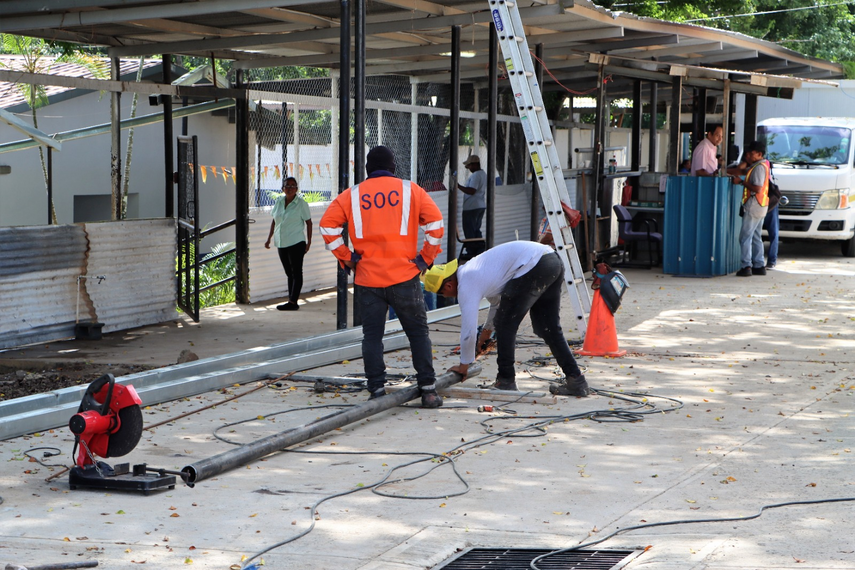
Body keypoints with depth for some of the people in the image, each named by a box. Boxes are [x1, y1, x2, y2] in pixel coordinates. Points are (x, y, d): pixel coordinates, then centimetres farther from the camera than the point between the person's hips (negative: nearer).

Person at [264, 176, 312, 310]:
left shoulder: (301, 203, -6)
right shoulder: (279, 201, 7)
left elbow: (308, 222, -3)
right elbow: (274, 221, 17)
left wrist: (308, 242, -7)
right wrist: (269, 238, 15)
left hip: (296, 243, -6)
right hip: (281, 243, 6)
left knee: (296, 272, -4)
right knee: (289, 273, 11)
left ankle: (293, 302, -5)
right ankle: (291, 300, 15)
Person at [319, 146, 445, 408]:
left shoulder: (352, 195, 7)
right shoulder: (410, 190, 5)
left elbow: (328, 225, -2)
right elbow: (435, 223, -4)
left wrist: (345, 257, 5)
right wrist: (426, 258, 3)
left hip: (368, 278, 1)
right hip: (404, 276, -1)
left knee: (372, 335, 8)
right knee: (418, 332, 8)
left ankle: (376, 390, 4)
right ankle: (428, 390, 6)